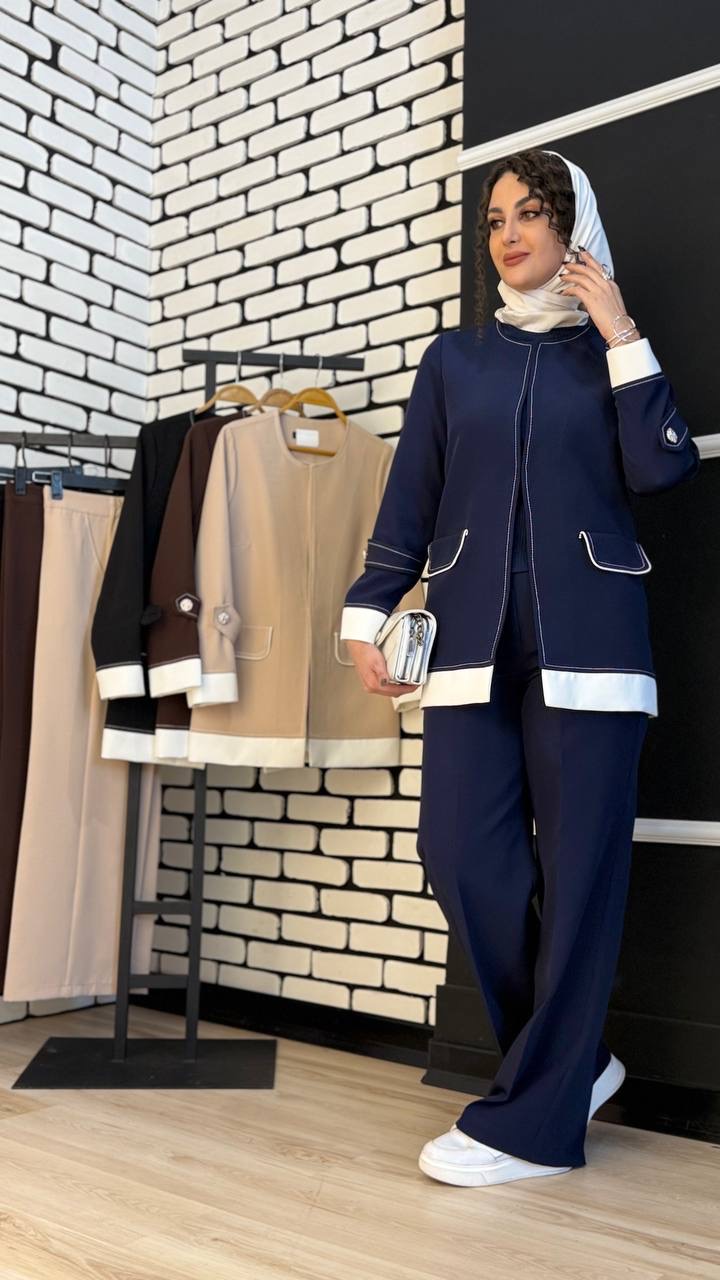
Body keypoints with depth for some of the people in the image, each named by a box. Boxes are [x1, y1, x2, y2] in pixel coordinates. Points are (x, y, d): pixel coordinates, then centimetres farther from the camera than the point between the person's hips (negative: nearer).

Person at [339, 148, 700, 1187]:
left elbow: (664, 470, -6)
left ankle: (535, 1119, 8)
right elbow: (410, 499, 11)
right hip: (473, 637, 3)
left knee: (576, 864, -3)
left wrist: (621, 336, -3)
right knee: (462, 851, -5)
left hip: (586, 635, -2)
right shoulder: (455, 357, 17)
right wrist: (367, 614, 2)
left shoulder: (611, 352, 12)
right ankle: (572, 1061, 15)